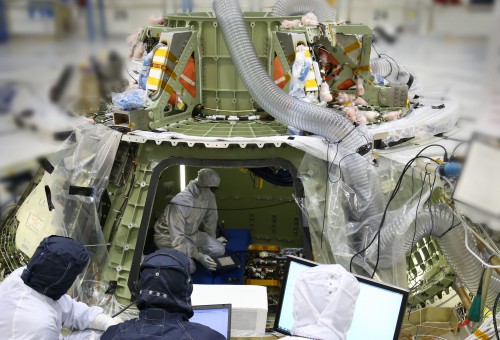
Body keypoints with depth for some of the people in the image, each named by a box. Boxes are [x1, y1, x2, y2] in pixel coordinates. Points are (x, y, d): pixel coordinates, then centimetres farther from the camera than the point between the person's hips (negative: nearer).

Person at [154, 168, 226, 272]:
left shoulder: (209, 197, -14)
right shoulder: (180, 203, -35)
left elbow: (211, 219, 6)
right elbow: (177, 237, -34)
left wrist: (213, 239, 19)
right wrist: (198, 255, -41)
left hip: (191, 234, 7)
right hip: (169, 237, -7)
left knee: (219, 250, -10)